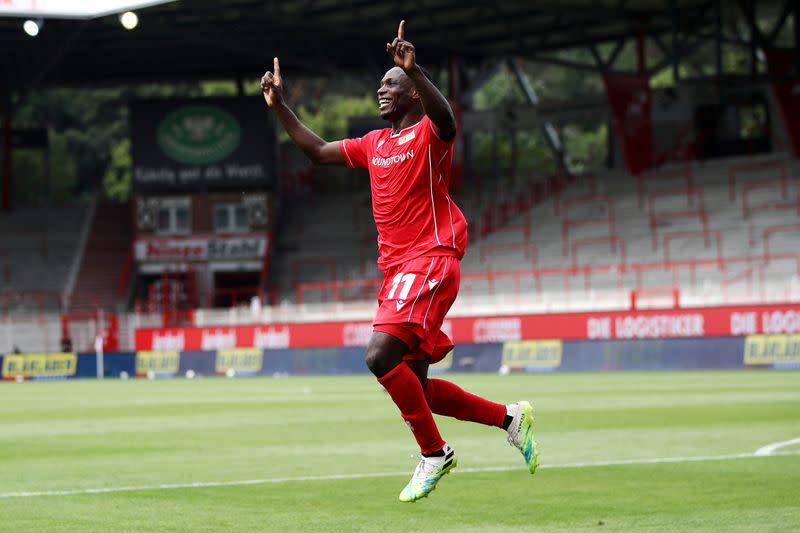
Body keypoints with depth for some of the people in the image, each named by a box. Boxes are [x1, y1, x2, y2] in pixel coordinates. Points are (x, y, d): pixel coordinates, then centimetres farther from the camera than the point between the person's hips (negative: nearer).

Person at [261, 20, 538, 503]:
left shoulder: (428, 134, -5)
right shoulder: (374, 144, 19)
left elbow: (446, 121, -29)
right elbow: (318, 151, 28)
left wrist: (414, 69, -43)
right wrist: (279, 106, 22)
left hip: (430, 261, -9)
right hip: (396, 268, 9)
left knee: (381, 355, -24)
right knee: (414, 387, 5)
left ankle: (434, 453, -11)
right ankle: (509, 417, 18)